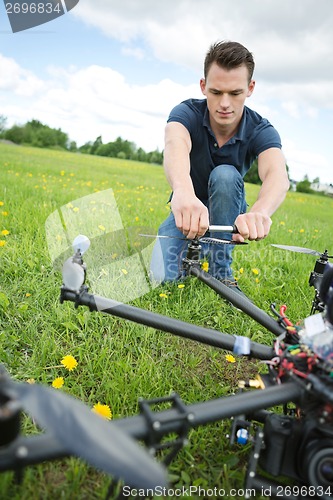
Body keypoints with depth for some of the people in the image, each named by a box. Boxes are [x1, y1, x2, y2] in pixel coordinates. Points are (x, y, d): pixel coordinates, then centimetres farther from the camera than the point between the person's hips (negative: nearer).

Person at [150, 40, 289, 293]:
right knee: (162, 276, -23)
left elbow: (278, 174, -40)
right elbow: (175, 146, -45)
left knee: (225, 175, -33)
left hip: (228, 213, 1)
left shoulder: (261, 131, -19)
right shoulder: (187, 113, -21)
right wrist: (183, 191, -69)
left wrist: (259, 211, -64)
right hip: (188, 209, 0)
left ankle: (222, 272, -19)